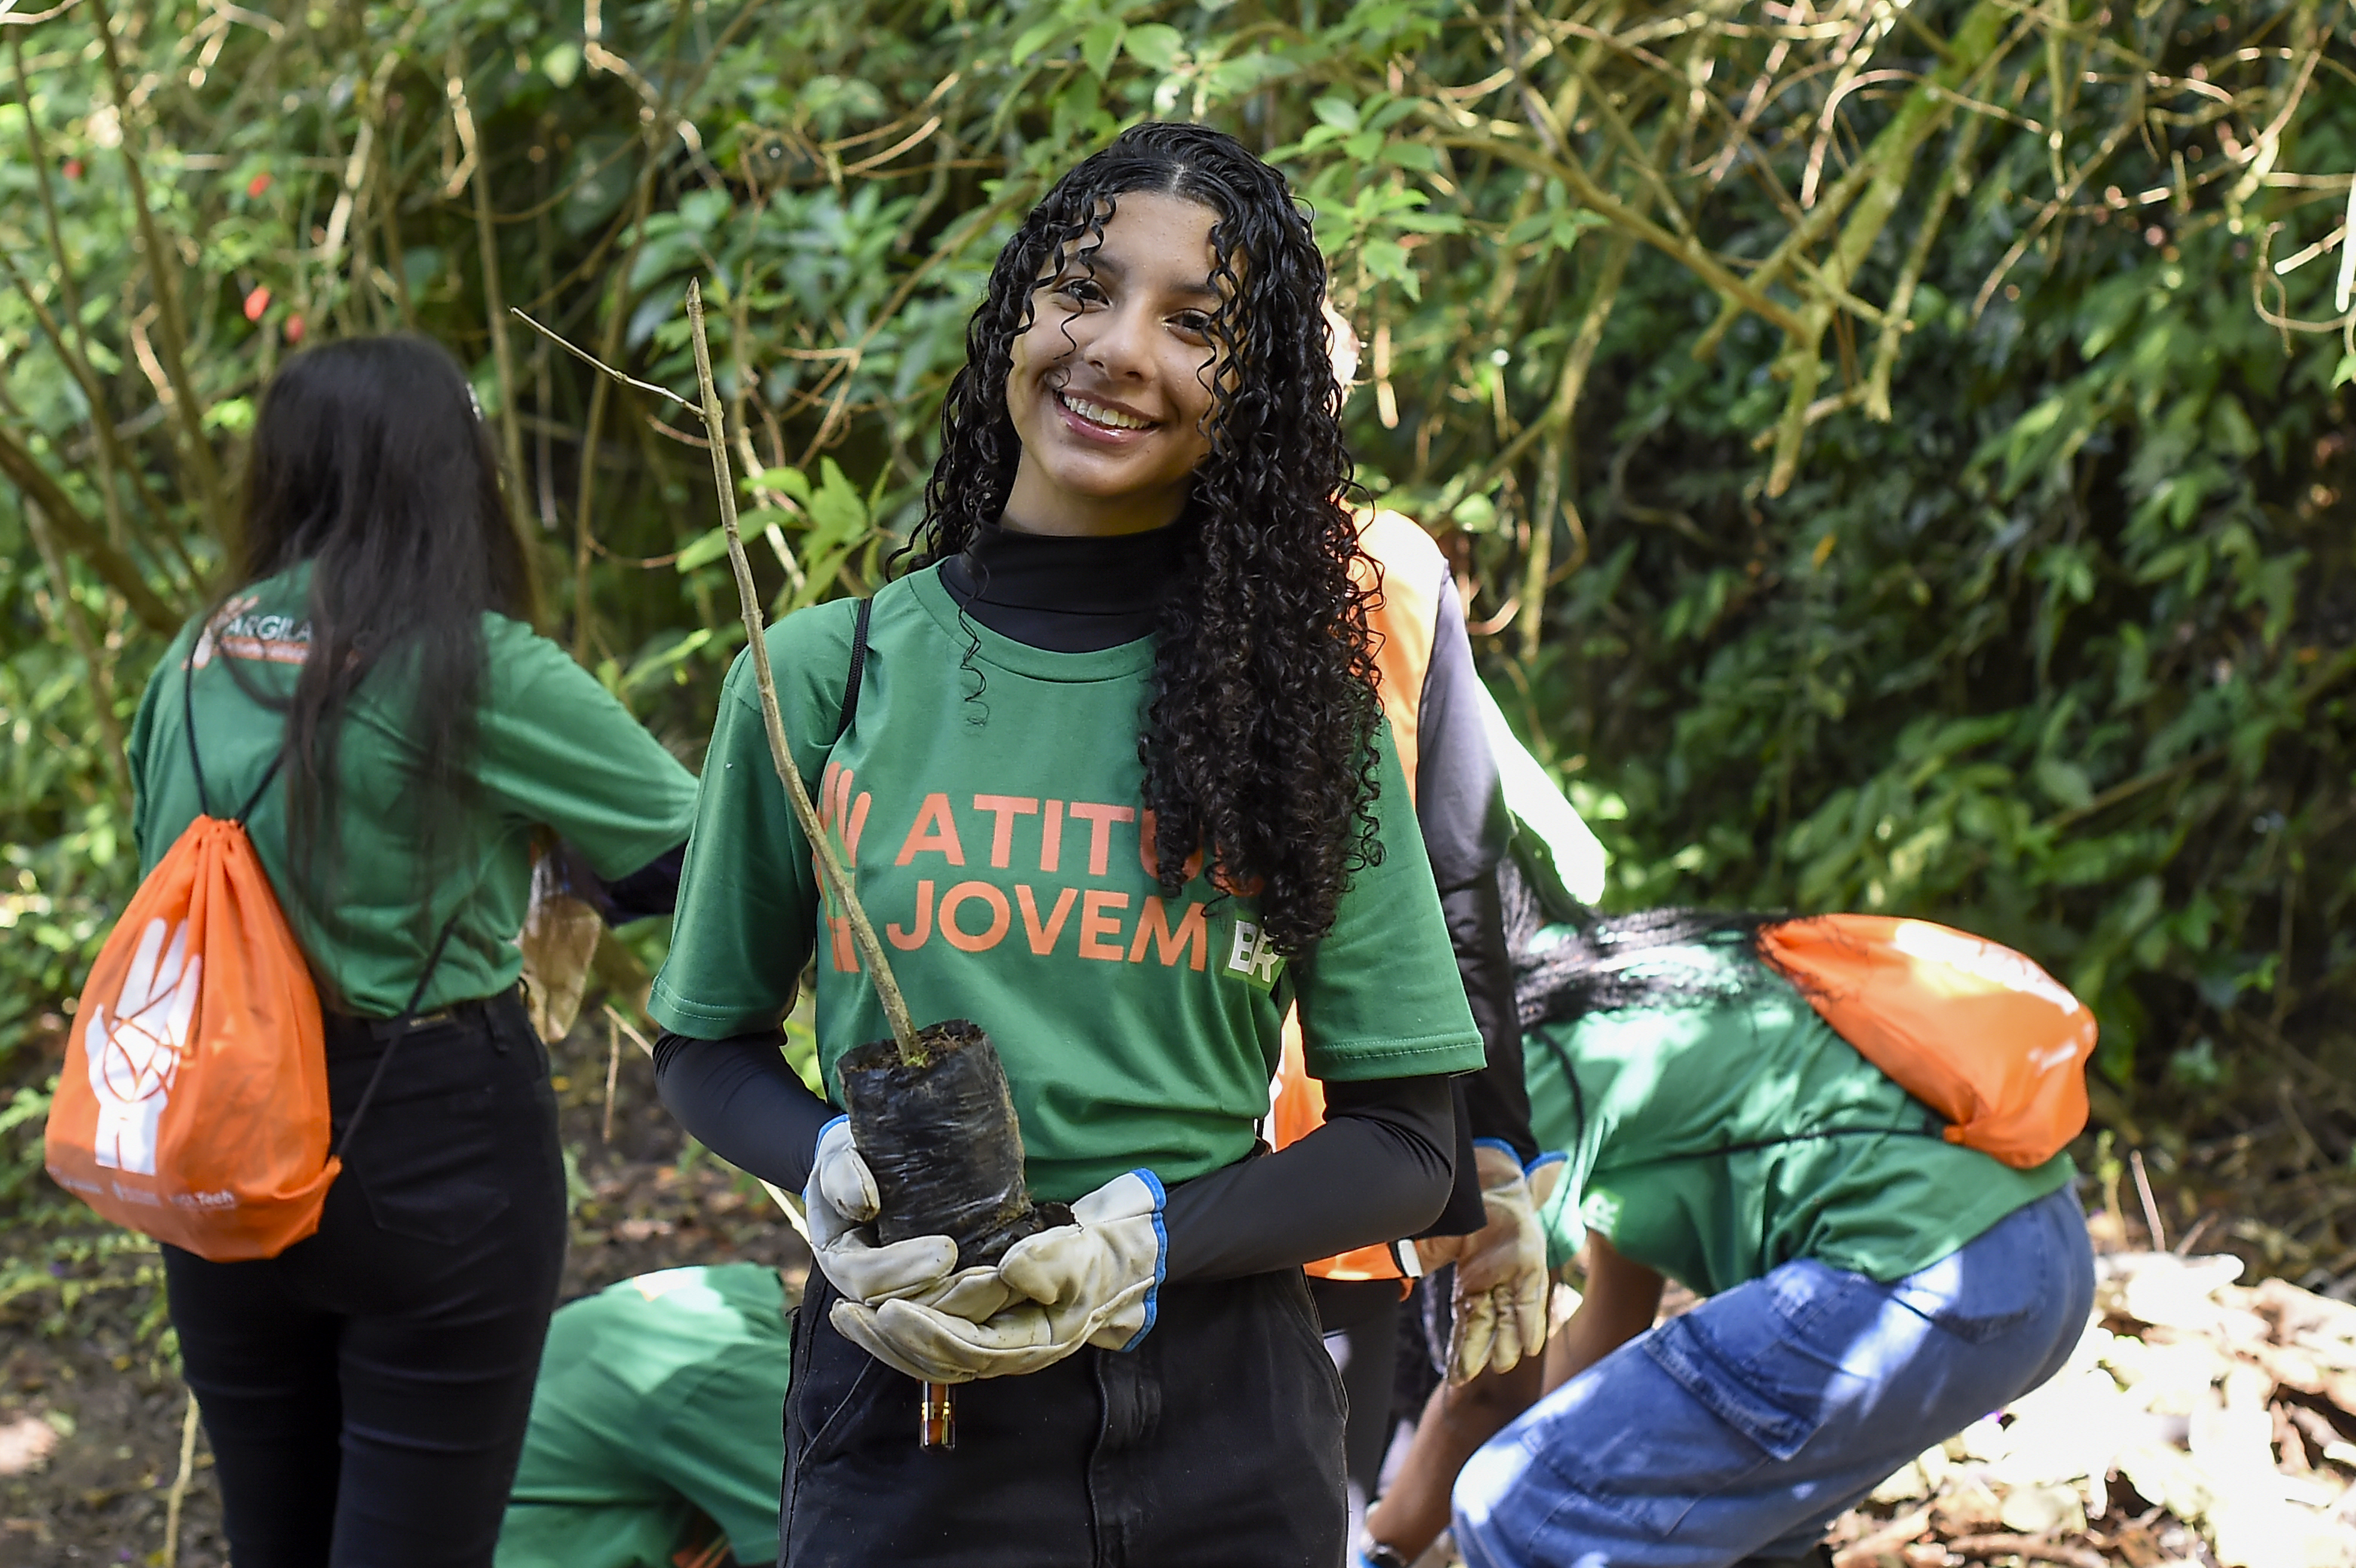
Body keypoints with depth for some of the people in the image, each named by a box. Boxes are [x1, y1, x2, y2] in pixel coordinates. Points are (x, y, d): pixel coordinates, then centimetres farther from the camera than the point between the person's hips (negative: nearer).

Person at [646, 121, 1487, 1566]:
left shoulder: (1301, 700, -1)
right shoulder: (826, 676, -2)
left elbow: (1409, 1144, -1)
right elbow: (710, 1047, 8)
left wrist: (1145, 1240, -15)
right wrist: (830, 1169, -12)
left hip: (1224, 1434, 1)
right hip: (906, 1410, -1)